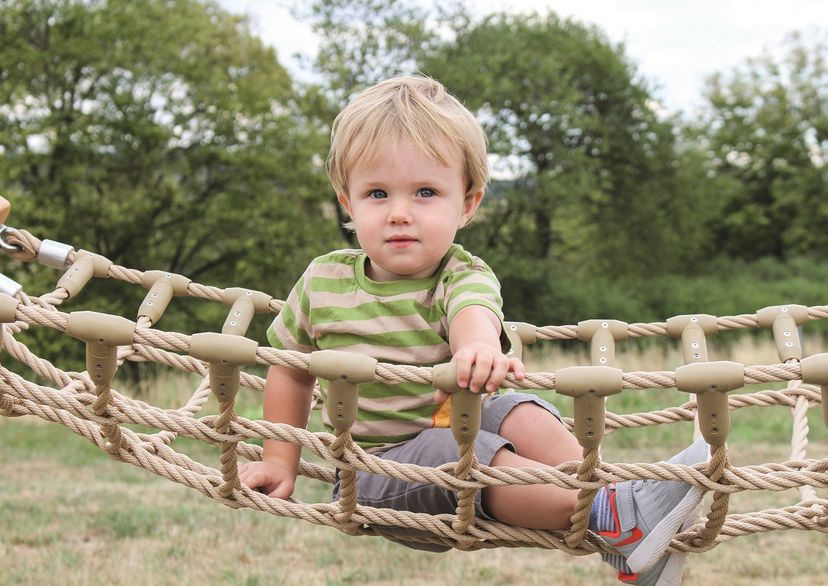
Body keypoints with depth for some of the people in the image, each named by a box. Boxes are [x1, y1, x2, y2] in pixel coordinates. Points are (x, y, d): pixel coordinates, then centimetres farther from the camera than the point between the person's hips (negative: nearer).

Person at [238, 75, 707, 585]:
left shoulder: (464, 277, -11)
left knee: (524, 415, -26)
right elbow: (291, 368, 12)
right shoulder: (323, 283, -5)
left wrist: (480, 346, -62)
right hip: (375, 468, -1)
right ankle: (615, 516, -40)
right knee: (456, 448, -31)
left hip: (457, 426, 2)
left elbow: (473, 311, -38)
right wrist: (281, 460, 12)